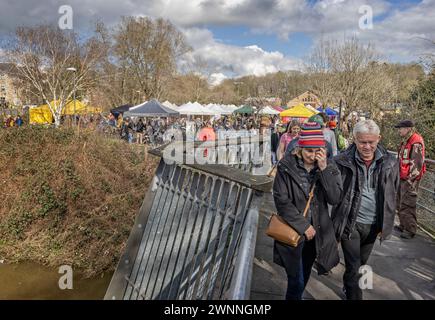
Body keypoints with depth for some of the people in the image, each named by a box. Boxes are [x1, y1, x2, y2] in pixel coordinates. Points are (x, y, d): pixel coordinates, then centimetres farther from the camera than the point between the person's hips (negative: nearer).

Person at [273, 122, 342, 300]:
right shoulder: (286, 167, -13)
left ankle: (297, 295, 46)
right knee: (296, 280, 0)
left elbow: (335, 199, -13)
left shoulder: (328, 167, -3)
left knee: (305, 276, 21)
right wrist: (303, 225, -15)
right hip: (293, 232, -4)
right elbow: (281, 201, -14)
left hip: (316, 232, 4)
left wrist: (324, 169, -22)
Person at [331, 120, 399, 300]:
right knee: (353, 267, 3)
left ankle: (348, 286, 49)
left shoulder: (390, 163, -5)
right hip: (350, 223, -4)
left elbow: (392, 195, 5)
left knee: (361, 263, 24)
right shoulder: (342, 162, -16)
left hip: (373, 224, 4)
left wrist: (386, 223, 7)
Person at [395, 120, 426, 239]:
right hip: (402, 178, 10)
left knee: (408, 205, -5)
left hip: (410, 179, -10)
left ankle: (410, 230, 5)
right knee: (400, 203, 17)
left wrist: (410, 180, -19)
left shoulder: (416, 143, -17)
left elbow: (417, 164, -20)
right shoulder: (406, 141, 13)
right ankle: (403, 225, 30)